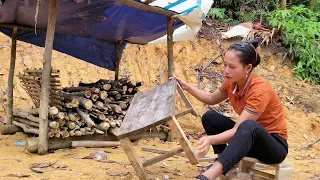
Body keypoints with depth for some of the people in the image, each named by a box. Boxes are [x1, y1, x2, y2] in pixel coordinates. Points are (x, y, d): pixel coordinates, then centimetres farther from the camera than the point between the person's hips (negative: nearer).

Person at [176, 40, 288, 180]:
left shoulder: (260, 90, -28)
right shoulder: (232, 81, -6)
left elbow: (237, 130, -33)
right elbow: (212, 98, 14)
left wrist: (210, 140, -49)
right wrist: (186, 87, 3)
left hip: (275, 145, -7)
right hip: (249, 138, 8)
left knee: (249, 126, -40)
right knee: (210, 117, -3)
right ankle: (224, 163, -7)